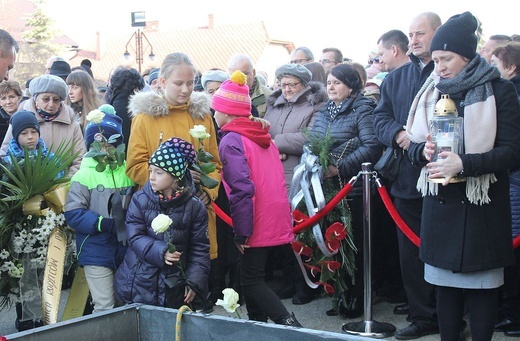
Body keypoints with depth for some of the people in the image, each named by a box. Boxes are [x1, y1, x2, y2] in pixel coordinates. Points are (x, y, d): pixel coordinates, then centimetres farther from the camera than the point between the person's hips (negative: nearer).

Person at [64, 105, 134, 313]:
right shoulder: (84, 175, -7)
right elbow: (73, 214, -13)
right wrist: (104, 224, -22)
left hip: (126, 249, 4)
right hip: (96, 252, -4)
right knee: (105, 307, -2)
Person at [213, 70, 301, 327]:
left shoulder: (231, 140, -13)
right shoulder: (262, 136, 13)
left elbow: (242, 189, -22)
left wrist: (241, 232, -19)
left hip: (256, 225, -8)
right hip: (278, 223, 8)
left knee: (251, 281, -1)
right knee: (254, 277, 19)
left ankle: (289, 324, -12)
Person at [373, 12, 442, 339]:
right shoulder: (395, 78, 15)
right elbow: (381, 119, 11)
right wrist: (399, 134, -10)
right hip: (407, 178, 6)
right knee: (411, 251, 11)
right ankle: (422, 315, 23)